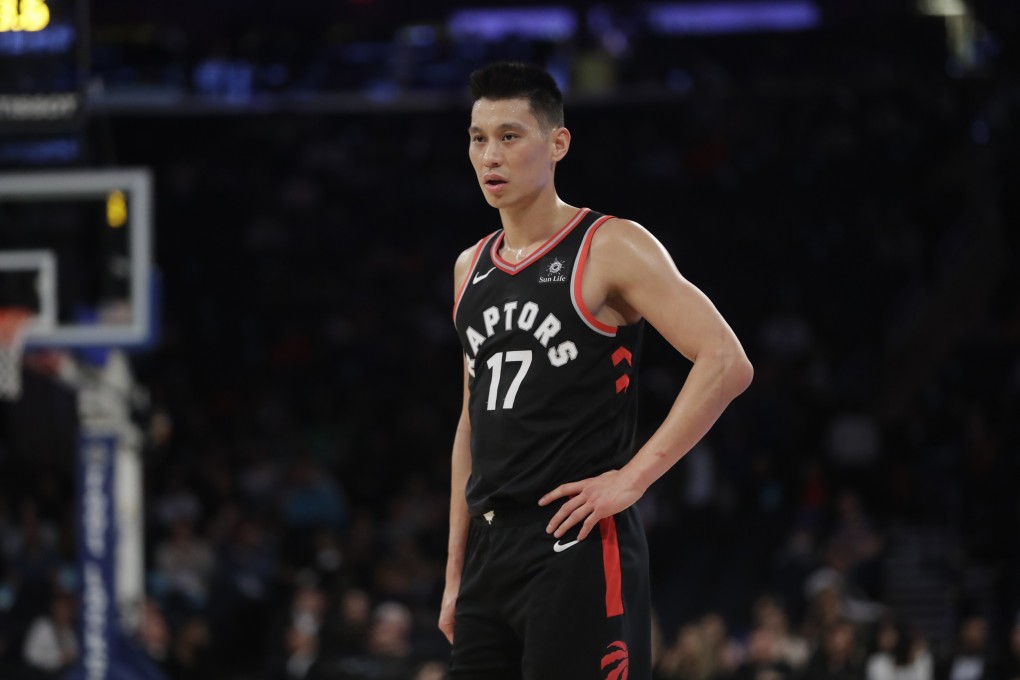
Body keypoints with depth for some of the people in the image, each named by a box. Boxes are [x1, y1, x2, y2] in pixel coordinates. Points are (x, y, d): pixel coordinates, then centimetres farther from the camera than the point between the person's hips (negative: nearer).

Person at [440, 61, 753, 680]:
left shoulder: (610, 250, -6)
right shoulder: (472, 269, 16)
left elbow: (727, 364, -15)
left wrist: (632, 478, -17)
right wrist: (456, 572, 18)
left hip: (578, 547, -7)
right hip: (490, 553, 7)